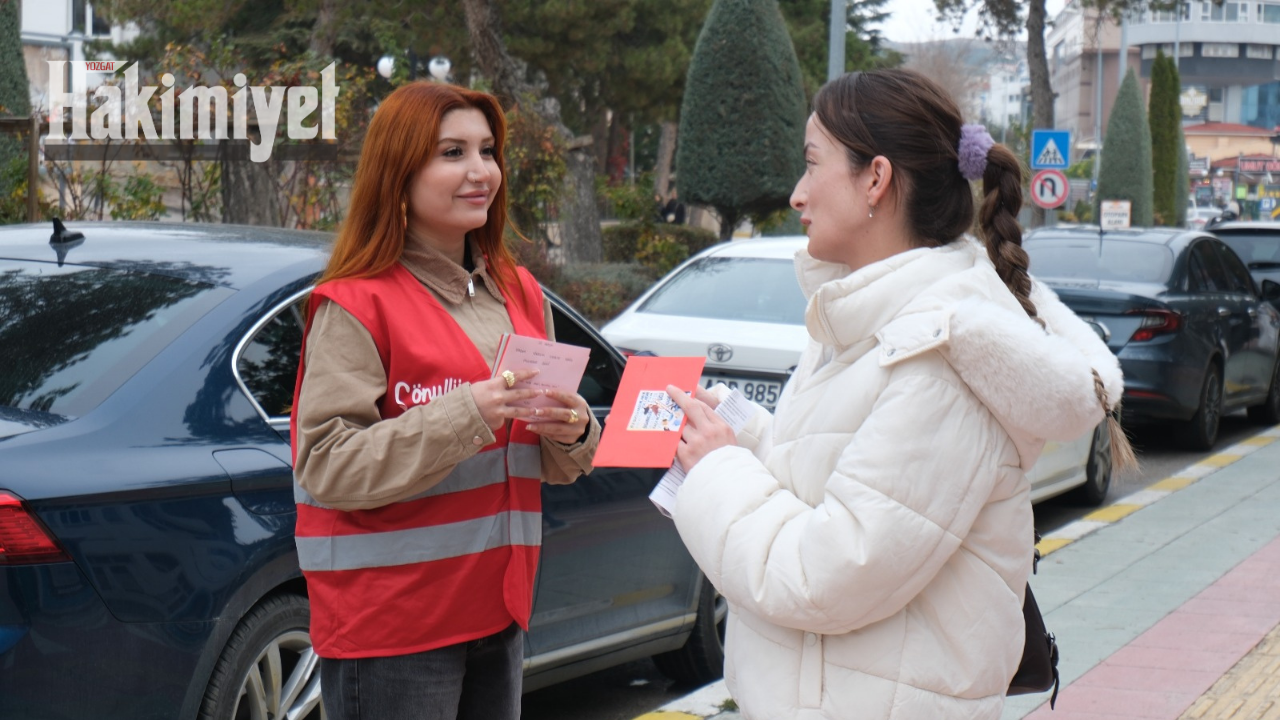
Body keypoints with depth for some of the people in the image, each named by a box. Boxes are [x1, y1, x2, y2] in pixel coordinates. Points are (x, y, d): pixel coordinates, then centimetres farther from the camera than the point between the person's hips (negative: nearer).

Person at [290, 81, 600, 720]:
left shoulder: (520, 293, 12)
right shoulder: (355, 304, -9)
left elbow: (557, 468, 18)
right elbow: (326, 466, -19)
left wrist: (572, 430, -5)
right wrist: (465, 414, -26)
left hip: (496, 611, 7)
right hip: (389, 624, -7)